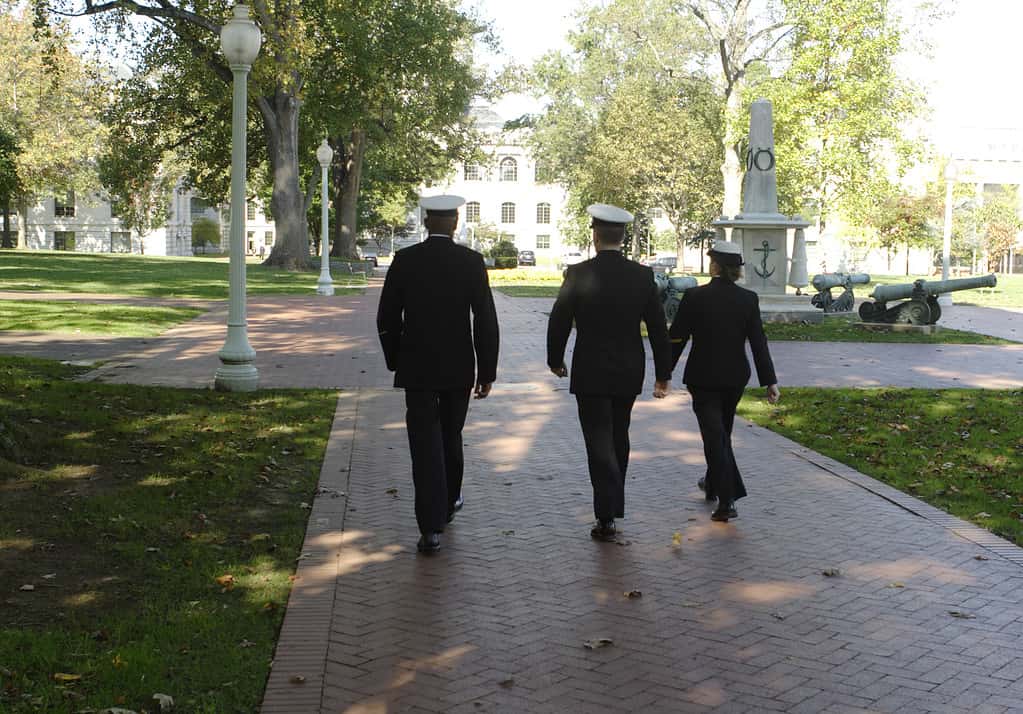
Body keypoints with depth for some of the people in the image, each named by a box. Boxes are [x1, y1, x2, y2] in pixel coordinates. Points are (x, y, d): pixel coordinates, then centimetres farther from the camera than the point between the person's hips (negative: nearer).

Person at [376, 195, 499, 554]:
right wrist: (487, 372, -2)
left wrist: (395, 360, 14)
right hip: (458, 367, 1)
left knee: (426, 443, -1)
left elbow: (386, 318, 0)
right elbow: (486, 320, -7)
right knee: (451, 435, 20)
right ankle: (447, 502, 39)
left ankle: (431, 527, -8)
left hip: (416, 367, -1)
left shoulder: (404, 259, -4)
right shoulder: (471, 261, -5)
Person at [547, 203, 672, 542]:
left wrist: (555, 360, 11)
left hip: (590, 374, -3)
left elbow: (558, 321, -5)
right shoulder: (642, 275, -2)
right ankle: (614, 503, 32)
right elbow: (658, 327, 1)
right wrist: (663, 374, 9)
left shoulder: (578, 274, -11)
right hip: (629, 374, 4)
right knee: (618, 438, 19)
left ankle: (607, 517, -9)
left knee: (599, 442, -1)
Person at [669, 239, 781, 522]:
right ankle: (713, 483, 40)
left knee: (714, 435, -1)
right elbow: (758, 343, -6)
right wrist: (770, 381, -2)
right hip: (735, 377, 4)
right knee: (722, 431, 22)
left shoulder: (694, 297, -12)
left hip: (702, 377, -3)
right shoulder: (749, 299, -5)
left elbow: (677, 339, -9)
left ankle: (727, 500, -8)